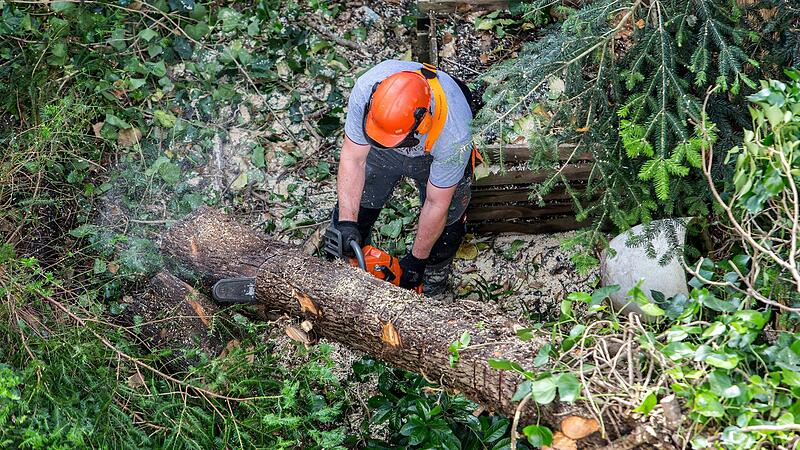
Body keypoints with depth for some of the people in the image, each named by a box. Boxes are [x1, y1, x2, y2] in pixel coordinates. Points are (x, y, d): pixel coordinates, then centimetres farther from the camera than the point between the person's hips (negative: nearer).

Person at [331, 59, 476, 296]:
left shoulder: (454, 135, -43)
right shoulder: (366, 88, -39)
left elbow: (436, 205, -28)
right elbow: (353, 158, -26)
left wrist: (416, 259, -18)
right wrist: (346, 221, -32)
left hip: (436, 156, -2)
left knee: (444, 230, -3)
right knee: (352, 208, 2)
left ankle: (431, 298, 25)